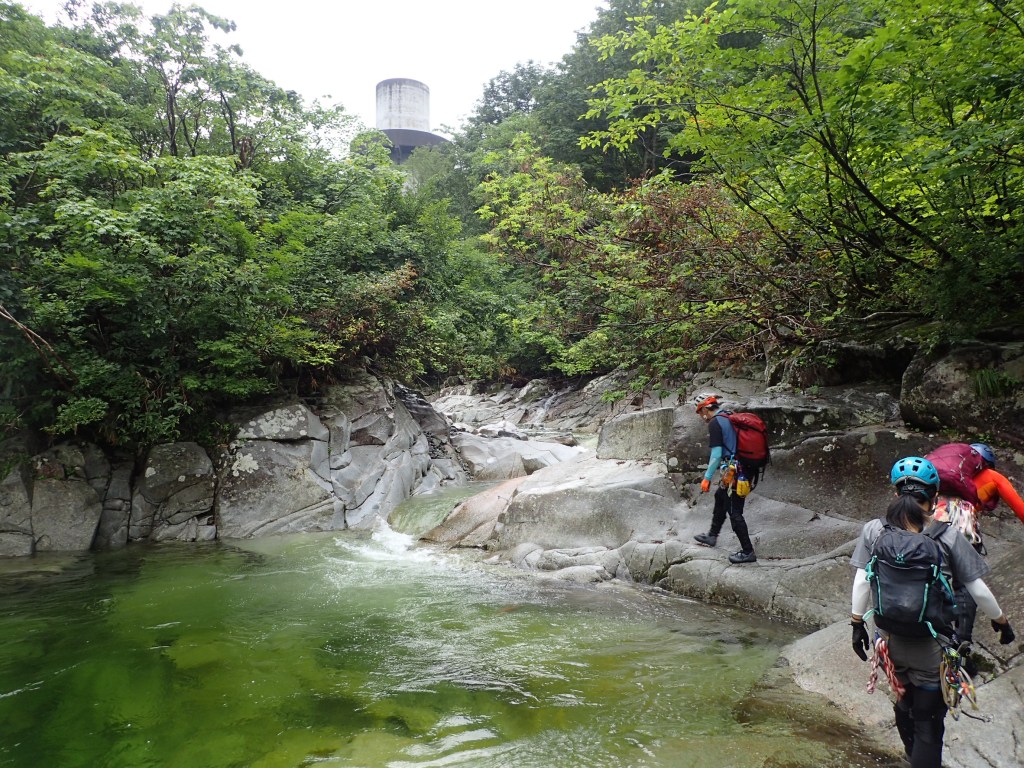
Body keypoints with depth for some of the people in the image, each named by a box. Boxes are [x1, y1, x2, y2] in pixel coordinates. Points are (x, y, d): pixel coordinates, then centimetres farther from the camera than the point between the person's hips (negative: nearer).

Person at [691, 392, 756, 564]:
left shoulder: (714, 423, -13)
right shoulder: (729, 418, 13)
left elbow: (716, 454, -19)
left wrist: (707, 478, -13)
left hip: (734, 472, -10)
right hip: (745, 468, 10)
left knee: (734, 511, -2)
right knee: (720, 497, 24)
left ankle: (748, 552, 4)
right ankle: (712, 536, 37)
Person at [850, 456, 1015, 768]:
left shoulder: (874, 530, -9)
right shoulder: (948, 537, -13)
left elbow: (861, 582, -8)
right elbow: (978, 590, -6)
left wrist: (858, 624, 4)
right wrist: (1001, 621, 13)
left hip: (891, 641, 3)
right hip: (932, 648, -3)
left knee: (905, 701, 27)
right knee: (928, 720, 12)